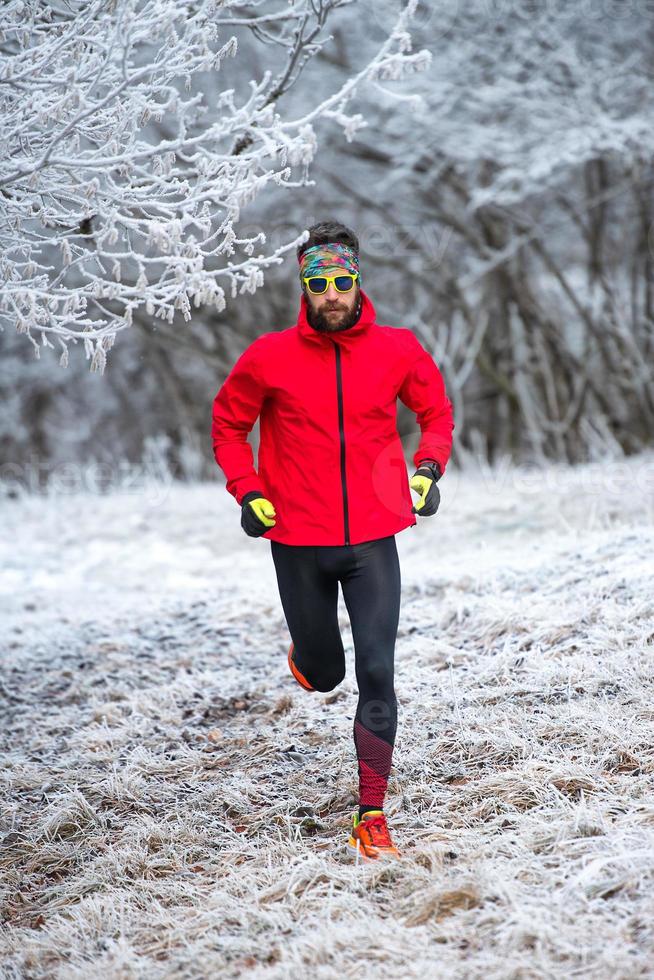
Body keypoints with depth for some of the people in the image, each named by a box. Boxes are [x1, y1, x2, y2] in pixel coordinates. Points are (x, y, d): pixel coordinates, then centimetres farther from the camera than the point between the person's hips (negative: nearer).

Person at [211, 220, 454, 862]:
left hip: (373, 542, 0)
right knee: (324, 675, 13)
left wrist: (426, 471, -1)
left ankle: (372, 814, 0)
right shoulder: (269, 357, -5)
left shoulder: (397, 350, -1)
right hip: (299, 544, 0)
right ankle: (306, 651, 51)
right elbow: (228, 424, 10)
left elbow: (436, 413, 15)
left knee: (376, 676, -8)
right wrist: (249, 494, -1)